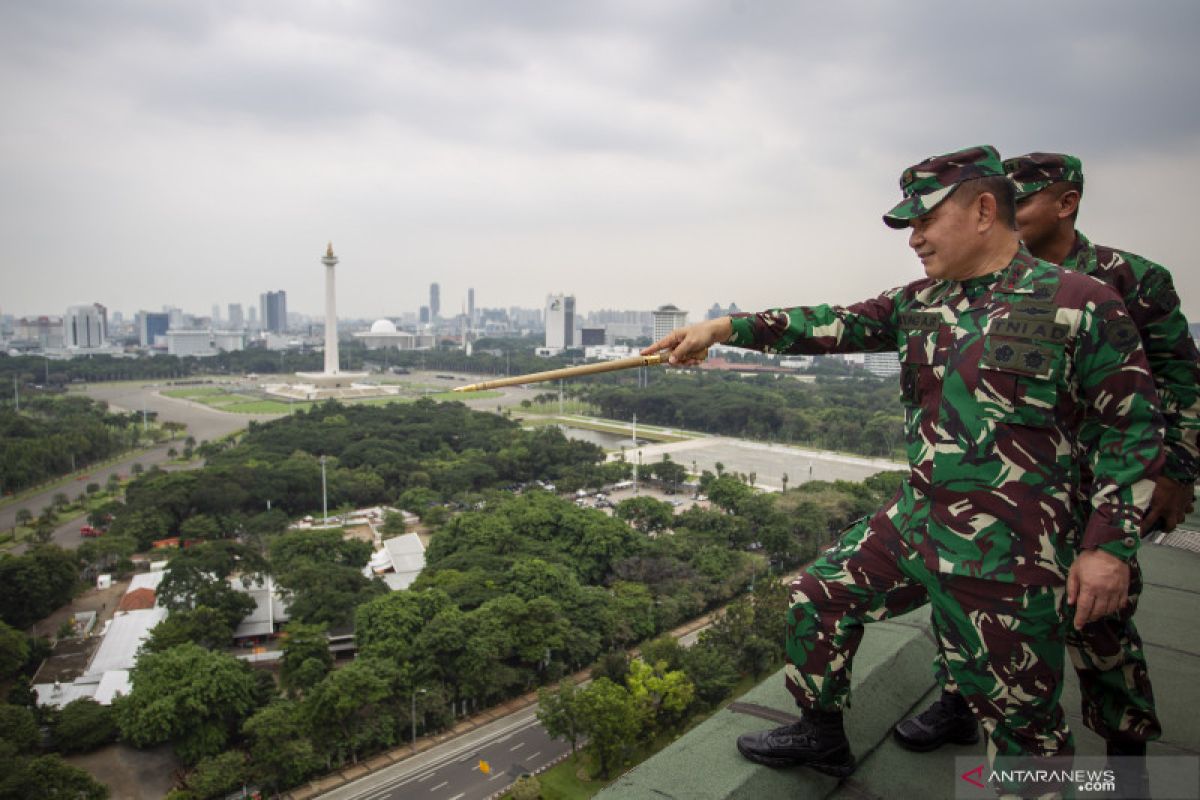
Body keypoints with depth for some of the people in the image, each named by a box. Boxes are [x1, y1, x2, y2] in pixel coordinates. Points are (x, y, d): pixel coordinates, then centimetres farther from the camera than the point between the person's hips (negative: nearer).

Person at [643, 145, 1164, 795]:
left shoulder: (1080, 304, -9)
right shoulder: (919, 302, 8)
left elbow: (1133, 428, -6)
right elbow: (838, 323, 0)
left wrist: (1111, 545, -11)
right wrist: (727, 327, -9)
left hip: (1007, 555, -6)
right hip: (913, 523, 6)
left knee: (1020, 714, 5)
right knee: (819, 596, 13)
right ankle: (821, 736, 36)